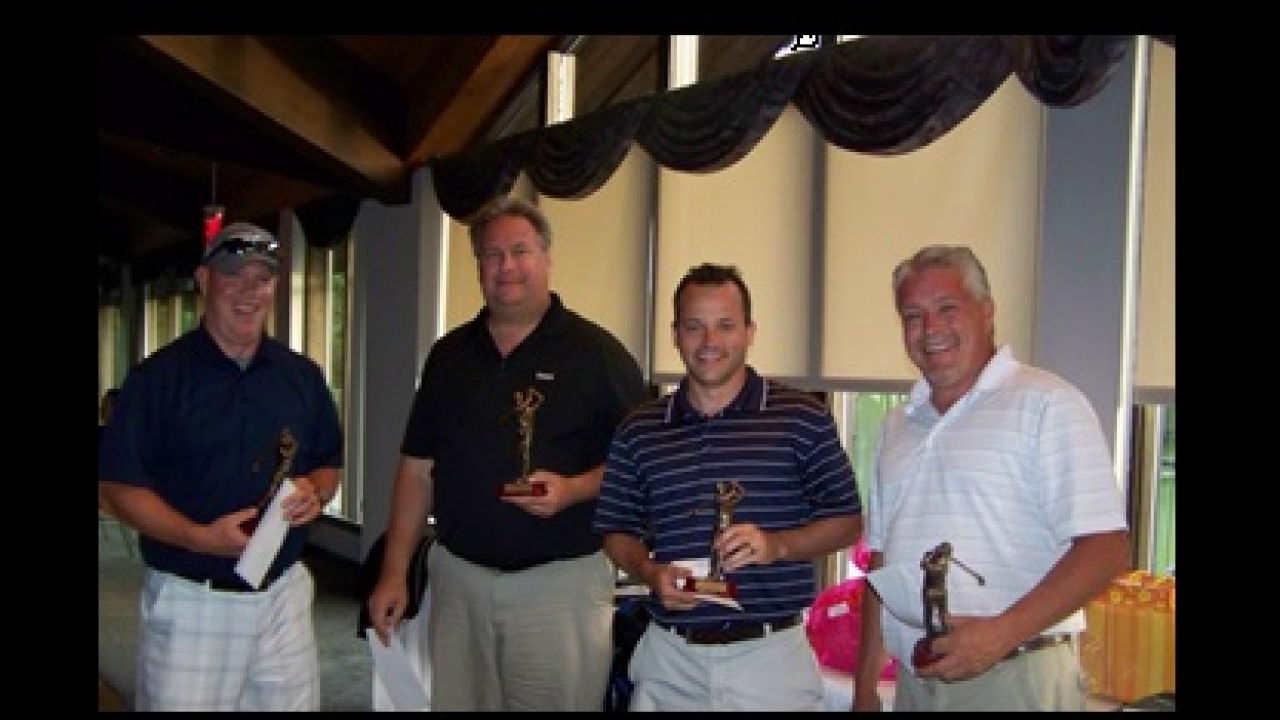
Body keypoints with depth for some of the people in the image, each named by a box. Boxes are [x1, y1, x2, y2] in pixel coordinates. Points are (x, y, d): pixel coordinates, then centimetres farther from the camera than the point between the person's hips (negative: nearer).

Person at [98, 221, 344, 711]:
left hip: (285, 595, 4)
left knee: (291, 699, 14)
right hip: (189, 601, -4)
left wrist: (315, 493, -8)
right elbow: (117, 486, -7)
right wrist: (199, 537, -21)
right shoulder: (159, 376, -6)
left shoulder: (302, 376, 8)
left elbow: (329, 463, 16)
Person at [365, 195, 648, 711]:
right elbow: (418, 468, 10)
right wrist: (394, 571, 6)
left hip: (562, 579, -4)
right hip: (456, 576, 4)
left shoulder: (595, 351, -5)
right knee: (452, 699, 13)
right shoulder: (449, 355, 9)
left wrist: (573, 489, -21)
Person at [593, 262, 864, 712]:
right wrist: (651, 572, -10)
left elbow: (847, 523, 0)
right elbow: (619, 531, 10)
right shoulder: (638, 431, 4)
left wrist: (777, 545, -17)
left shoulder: (803, 418, -4)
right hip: (669, 658, 2)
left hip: (773, 654, -2)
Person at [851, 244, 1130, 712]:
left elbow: (1107, 548, -15)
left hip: (1017, 680, -5)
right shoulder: (898, 425, 12)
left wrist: (1001, 633, -23)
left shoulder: (1046, 404, -8)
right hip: (914, 681, 6)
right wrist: (865, 685, 10)